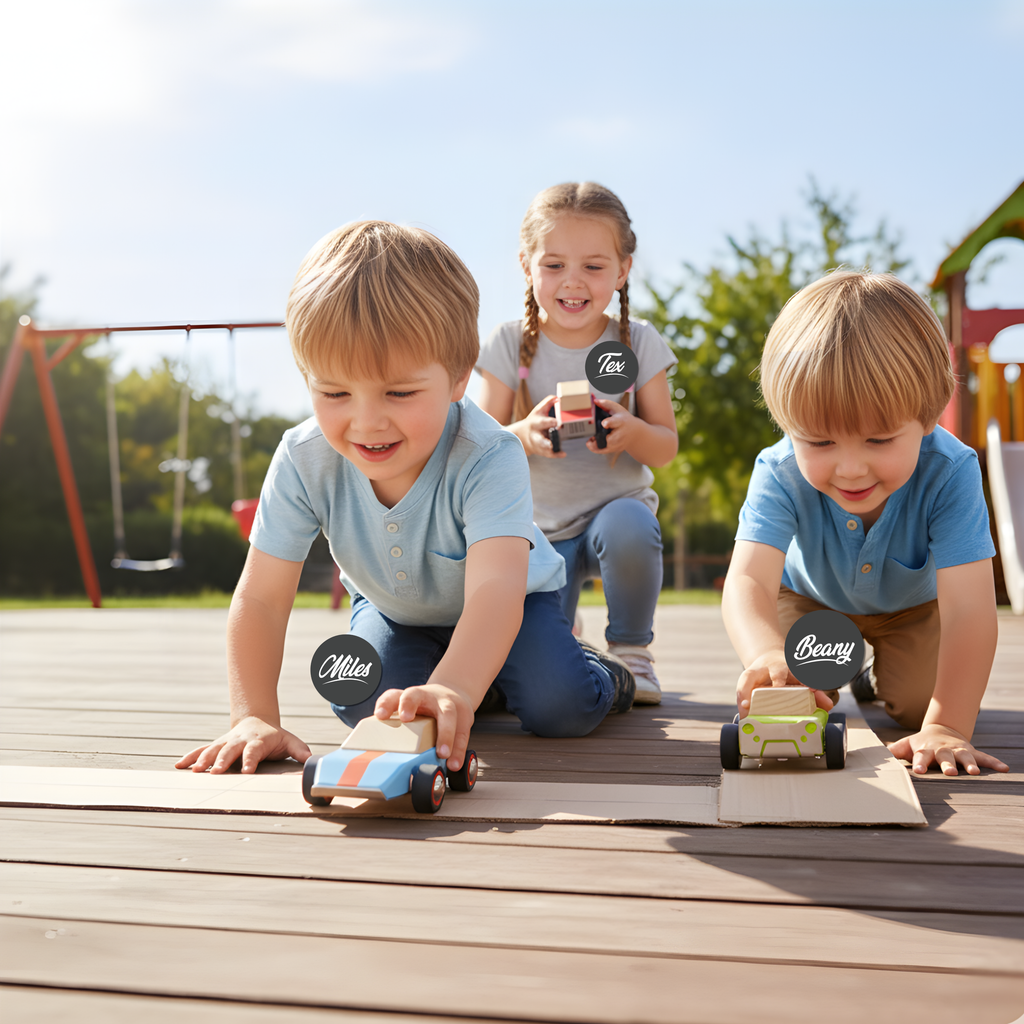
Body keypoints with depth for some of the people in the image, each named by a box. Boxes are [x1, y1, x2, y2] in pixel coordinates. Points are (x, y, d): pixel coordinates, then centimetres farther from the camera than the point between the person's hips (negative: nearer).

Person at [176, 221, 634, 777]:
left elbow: (495, 589, -56)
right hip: (392, 605, 4)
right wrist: (254, 719, -36)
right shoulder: (304, 461, -30)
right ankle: (481, 679, 12)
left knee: (560, 708, -24)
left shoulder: (488, 460, -41)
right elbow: (260, 598, -25)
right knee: (363, 705, -19)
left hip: (509, 601, -4)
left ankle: (603, 672, 14)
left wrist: (450, 691, -75)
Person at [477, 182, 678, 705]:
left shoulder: (638, 342, -5)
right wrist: (524, 436, -30)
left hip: (617, 502, 0)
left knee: (629, 527, -38)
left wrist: (631, 432, -27)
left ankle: (630, 649, -9)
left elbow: (667, 446, -3)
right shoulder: (509, 345, -7)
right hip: (536, 522, 0)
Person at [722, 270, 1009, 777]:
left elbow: (967, 607, -43)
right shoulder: (780, 474, -38)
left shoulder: (949, 473, -40)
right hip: (812, 598, 0)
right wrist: (768, 654, -72)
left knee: (920, 703, -14)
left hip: (913, 604, 0)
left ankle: (880, 673, 23)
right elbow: (748, 581, -49)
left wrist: (945, 727, -52)